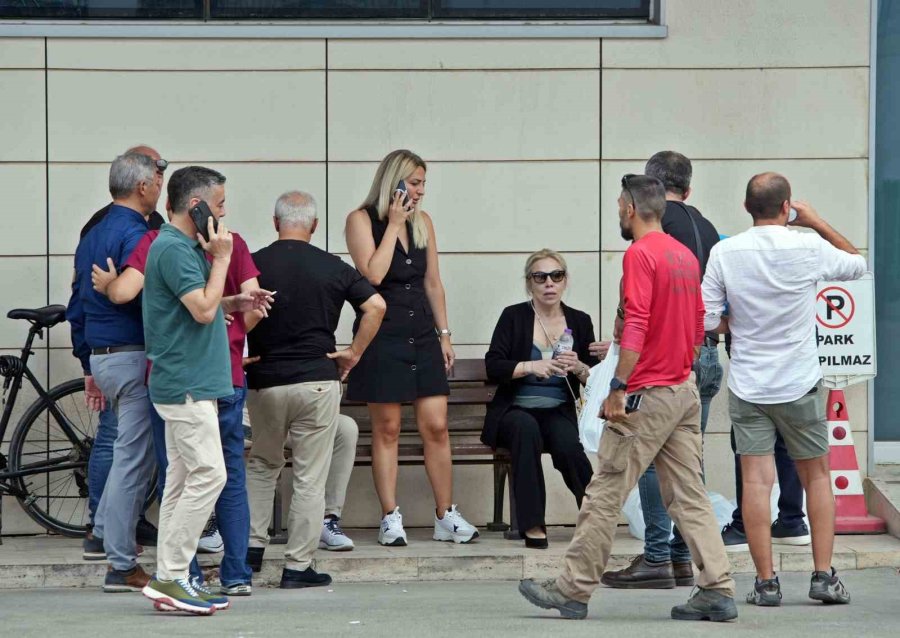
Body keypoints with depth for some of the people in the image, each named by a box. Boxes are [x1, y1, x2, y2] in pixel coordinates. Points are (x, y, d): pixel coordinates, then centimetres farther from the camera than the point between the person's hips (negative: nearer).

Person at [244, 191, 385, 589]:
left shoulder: (255, 264, -3)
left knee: (262, 464, 22)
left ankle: (253, 545, 15)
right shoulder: (332, 268, 1)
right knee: (310, 476, 3)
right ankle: (298, 566, 3)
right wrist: (354, 353, 2)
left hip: (265, 381, 1)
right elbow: (376, 306, -6)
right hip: (318, 380, -1)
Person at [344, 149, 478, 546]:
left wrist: (444, 333, 11)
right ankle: (391, 519, 4)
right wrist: (394, 224, -10)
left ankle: (445, 517, 6)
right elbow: (373, 274, -16)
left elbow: (433, 282, 16)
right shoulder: (362, 220, -3)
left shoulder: (423, 222, 13)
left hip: (422, 335, 5)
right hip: (382, 336, -5)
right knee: (387, 428, -1)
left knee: (436, 426, 0)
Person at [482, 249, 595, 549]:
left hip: (558, 413, 1)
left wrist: (579, 369, -14)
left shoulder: (579, 321, 11)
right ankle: (532, 524, -36)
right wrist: (530, 367, -20)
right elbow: (493, 367, -6)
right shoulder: (514, 317, 4)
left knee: (568, 447, -33)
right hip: (515, 410, -1)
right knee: (525, 428, -37)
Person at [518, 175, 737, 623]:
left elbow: (636, 325, -21)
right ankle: (718, 589, 3)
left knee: (605, 493, -2)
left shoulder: (640, 254, -13)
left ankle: (573, 589, 4)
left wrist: (618, 387, -21)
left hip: (647, 396, -9)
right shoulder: (685, 254, 14)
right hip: (685, 391, 9)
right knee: (688, 495, 8)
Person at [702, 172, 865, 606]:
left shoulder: (724, 253, -7)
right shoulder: (809, 248, -10)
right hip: (800, 384, 0)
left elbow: (706, 322, -4)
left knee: (756, 480, -1)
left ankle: (766, 582, -3)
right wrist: (817, 223, 12)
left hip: (747, 386, 0)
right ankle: (823, 575, 10)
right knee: (817, 476, 13)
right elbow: (857, 264, 10)